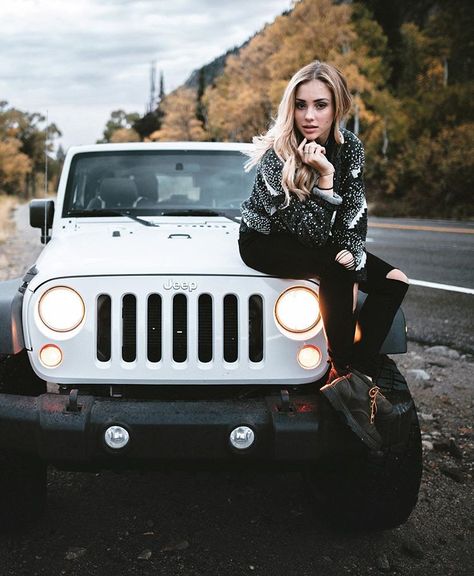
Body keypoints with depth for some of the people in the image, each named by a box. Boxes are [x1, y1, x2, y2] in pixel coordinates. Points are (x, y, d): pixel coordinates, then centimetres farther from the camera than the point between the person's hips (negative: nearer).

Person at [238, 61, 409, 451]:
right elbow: (310, 231, -30)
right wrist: (325, 177, -39)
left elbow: (355, 213, -4)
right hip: (265, 241, -6)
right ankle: (345, 373, -19)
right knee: (336, 274, -34)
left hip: (318, 241, 6)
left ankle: (360, 378, -17)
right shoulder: (277, 154, -26)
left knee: (393, 282, -12)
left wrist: (351, 253, -19)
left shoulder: (350, 146, -9)